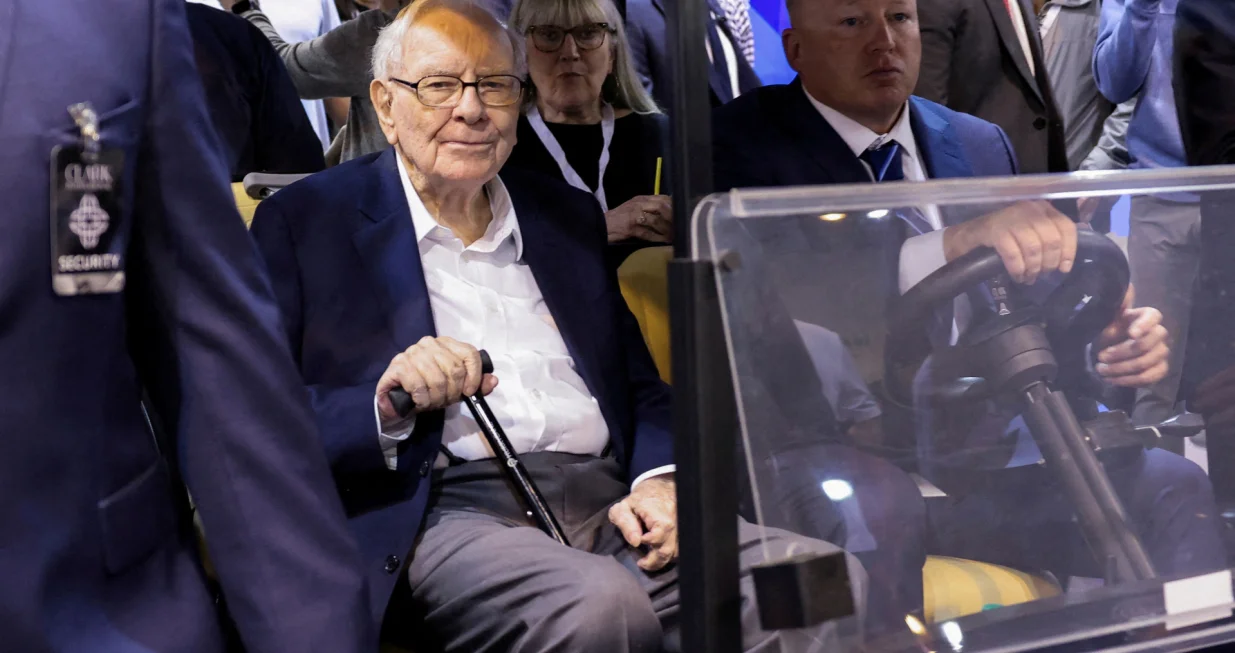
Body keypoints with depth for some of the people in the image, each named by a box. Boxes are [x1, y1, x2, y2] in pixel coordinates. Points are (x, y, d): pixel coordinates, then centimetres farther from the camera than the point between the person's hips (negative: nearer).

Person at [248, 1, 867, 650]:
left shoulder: (570, 216, 22)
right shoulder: (305, 221, 7)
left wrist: (659, 480, -2)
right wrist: (385, 406, -18)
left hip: (610, 500, 5)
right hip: (447, 510, -4)